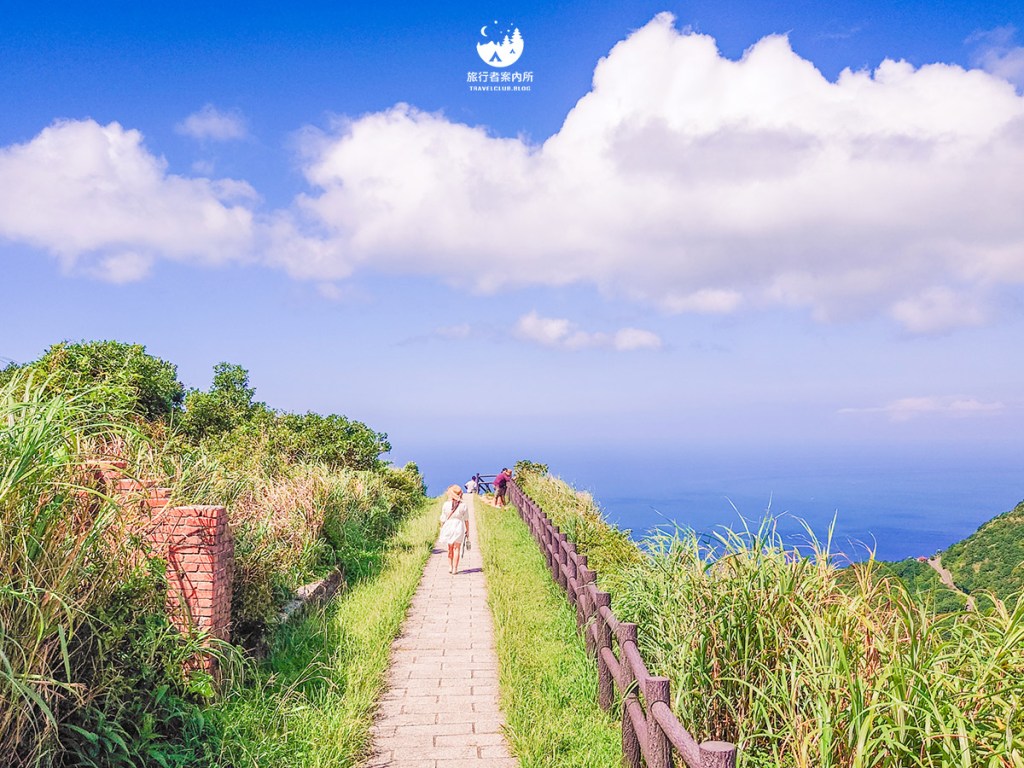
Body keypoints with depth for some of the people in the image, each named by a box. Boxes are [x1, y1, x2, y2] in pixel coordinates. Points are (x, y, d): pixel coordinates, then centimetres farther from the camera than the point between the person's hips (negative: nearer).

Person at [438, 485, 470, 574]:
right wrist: (467, 530, 10)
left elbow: (443, 519, -1)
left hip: (448, 526, 1)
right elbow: (466, 520, -1)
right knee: (456, 549, 6)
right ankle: (455, 569, 7)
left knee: (450, 549, 17)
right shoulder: (463, 505, -5)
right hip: (459, 527, -1)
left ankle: (450, 567, 17)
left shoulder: (446, 504, -5)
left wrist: (442, 530, 11)